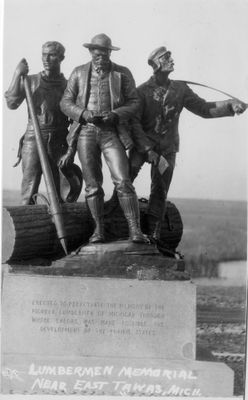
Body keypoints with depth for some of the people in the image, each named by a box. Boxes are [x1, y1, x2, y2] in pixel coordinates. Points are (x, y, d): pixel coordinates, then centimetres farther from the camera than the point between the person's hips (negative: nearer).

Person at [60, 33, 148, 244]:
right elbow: (66, 102, 8)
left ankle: (135, 229, -13)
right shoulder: (79, 73, 9)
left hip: (111, 132, -2)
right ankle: (99, 229, 12)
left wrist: (115, 115, -13)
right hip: (86, 132, 2)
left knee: (123, 181, -13)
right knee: (92, 184, 3)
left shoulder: (122, 74, 5)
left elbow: (133, 103, 5)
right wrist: (83, 113, -11)